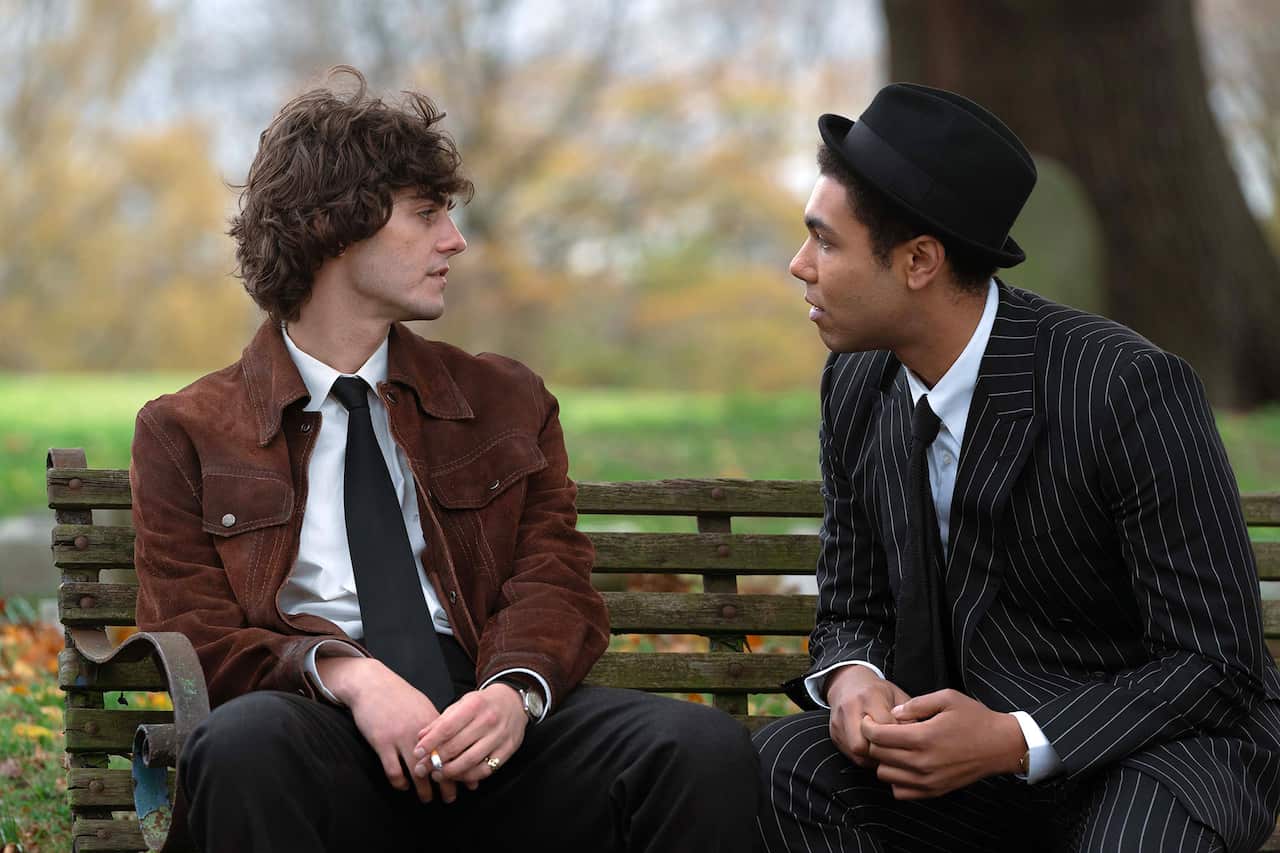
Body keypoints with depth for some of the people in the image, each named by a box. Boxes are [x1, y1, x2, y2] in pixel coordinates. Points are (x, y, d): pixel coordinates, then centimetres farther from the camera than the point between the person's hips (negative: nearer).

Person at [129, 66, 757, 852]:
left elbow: (555, 582, 11)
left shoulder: (507, 402, 22)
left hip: (494, 735, 2)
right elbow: (191, 633, 4)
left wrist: (516, 691, -14)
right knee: (244, 740, -39)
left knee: (710, 749, -27)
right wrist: (346, 672, -17)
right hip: (327, 739, -2)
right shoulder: (186, 433, 13)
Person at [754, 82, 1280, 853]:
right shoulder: (859, 386, -1)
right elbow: (853, 614, 9)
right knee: (780, 769, -23)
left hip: (1160, 751, -5)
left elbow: (1215, 665, -18)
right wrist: (851, 682, -16)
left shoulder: (1129, 387, -20)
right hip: (964, 736, 5)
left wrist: (1016, 740, -30)